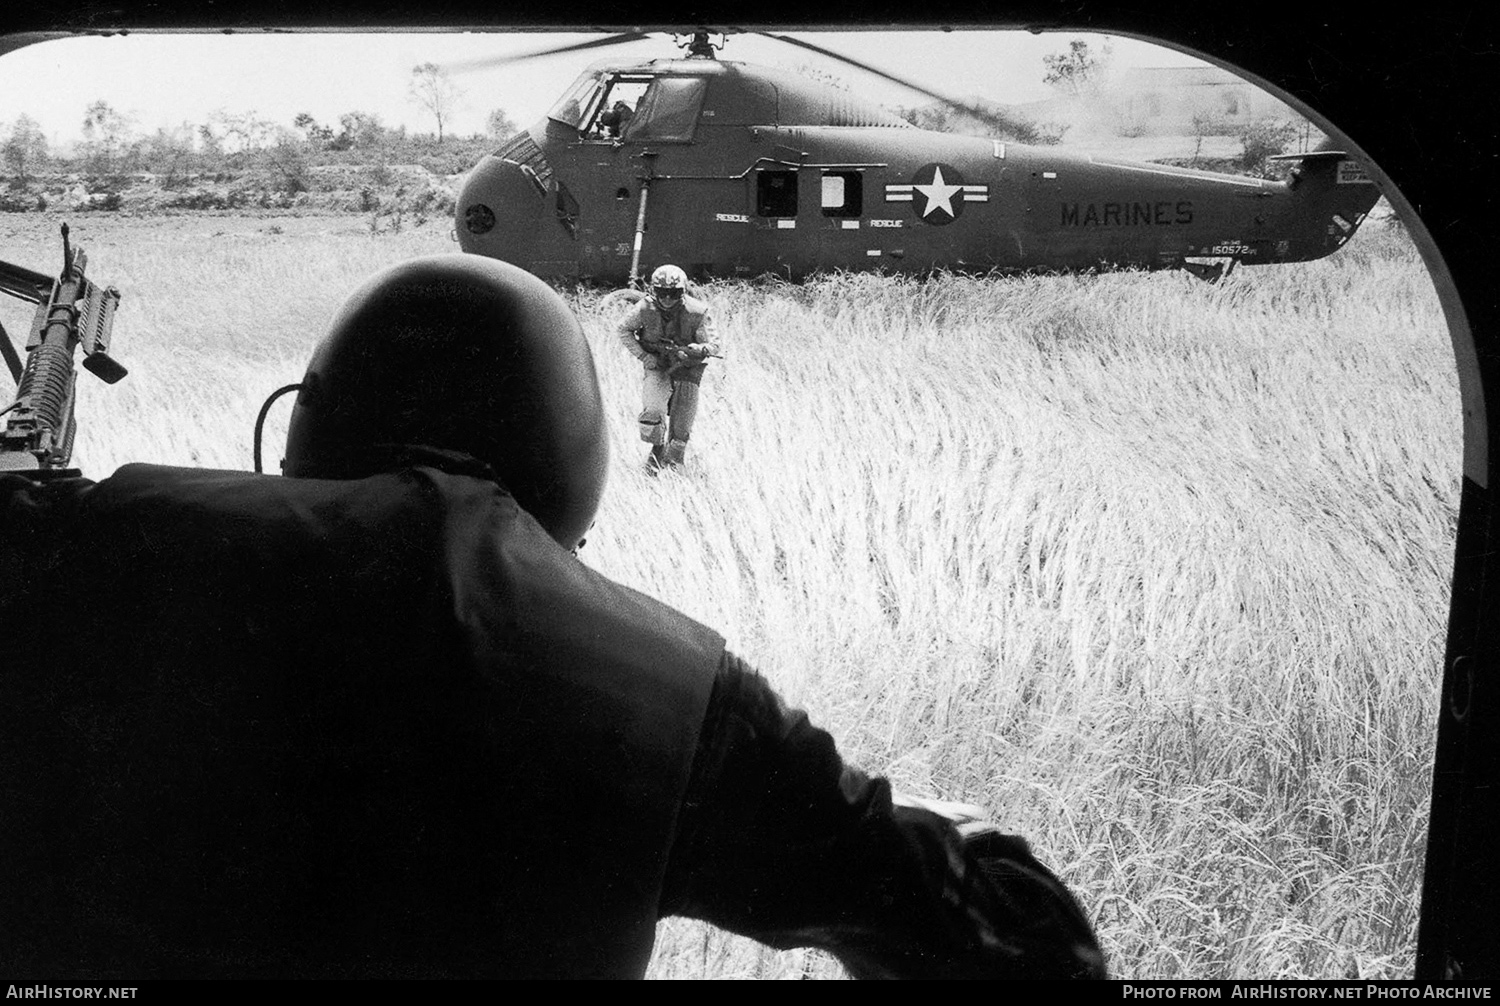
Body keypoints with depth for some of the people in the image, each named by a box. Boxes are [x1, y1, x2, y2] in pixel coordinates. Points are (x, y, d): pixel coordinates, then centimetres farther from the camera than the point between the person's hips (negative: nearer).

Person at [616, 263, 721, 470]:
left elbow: (716, 346, -17)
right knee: (653, 411, -23)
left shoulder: (696, 312, -19)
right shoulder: (646, 308, -15)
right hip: (657, 367, 0)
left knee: (681, 428, 3)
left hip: (687, 370, 0)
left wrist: (693, 350, -37)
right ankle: (658, 446, 4)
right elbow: (622, 330, 0)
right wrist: (642, 355, -9)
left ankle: (672, 463, 28)